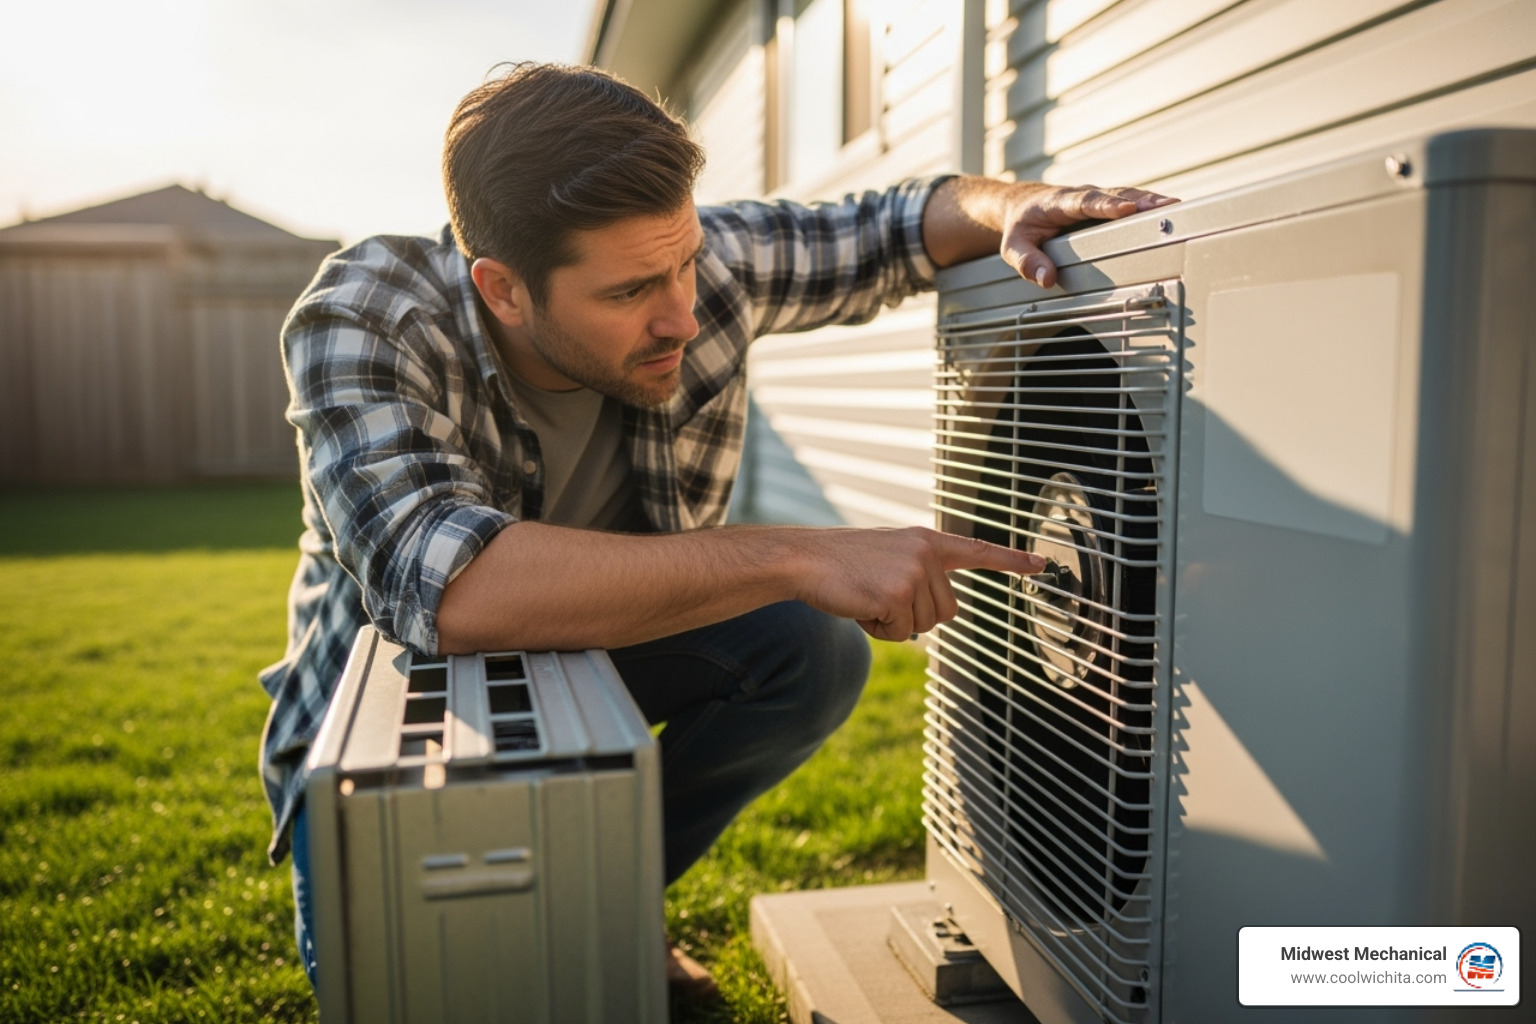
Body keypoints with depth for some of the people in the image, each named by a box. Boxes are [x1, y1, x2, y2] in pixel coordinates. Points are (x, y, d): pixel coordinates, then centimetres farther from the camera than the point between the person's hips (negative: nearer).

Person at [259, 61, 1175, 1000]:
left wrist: (1007, 206, -28)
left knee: (820, 652, -21)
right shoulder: (363, 318, -31)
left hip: (592, 645, 4)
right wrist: (795, 558, -50)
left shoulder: (701, 261, -20)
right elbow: (449, 588, -48)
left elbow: (889, 234, -4)